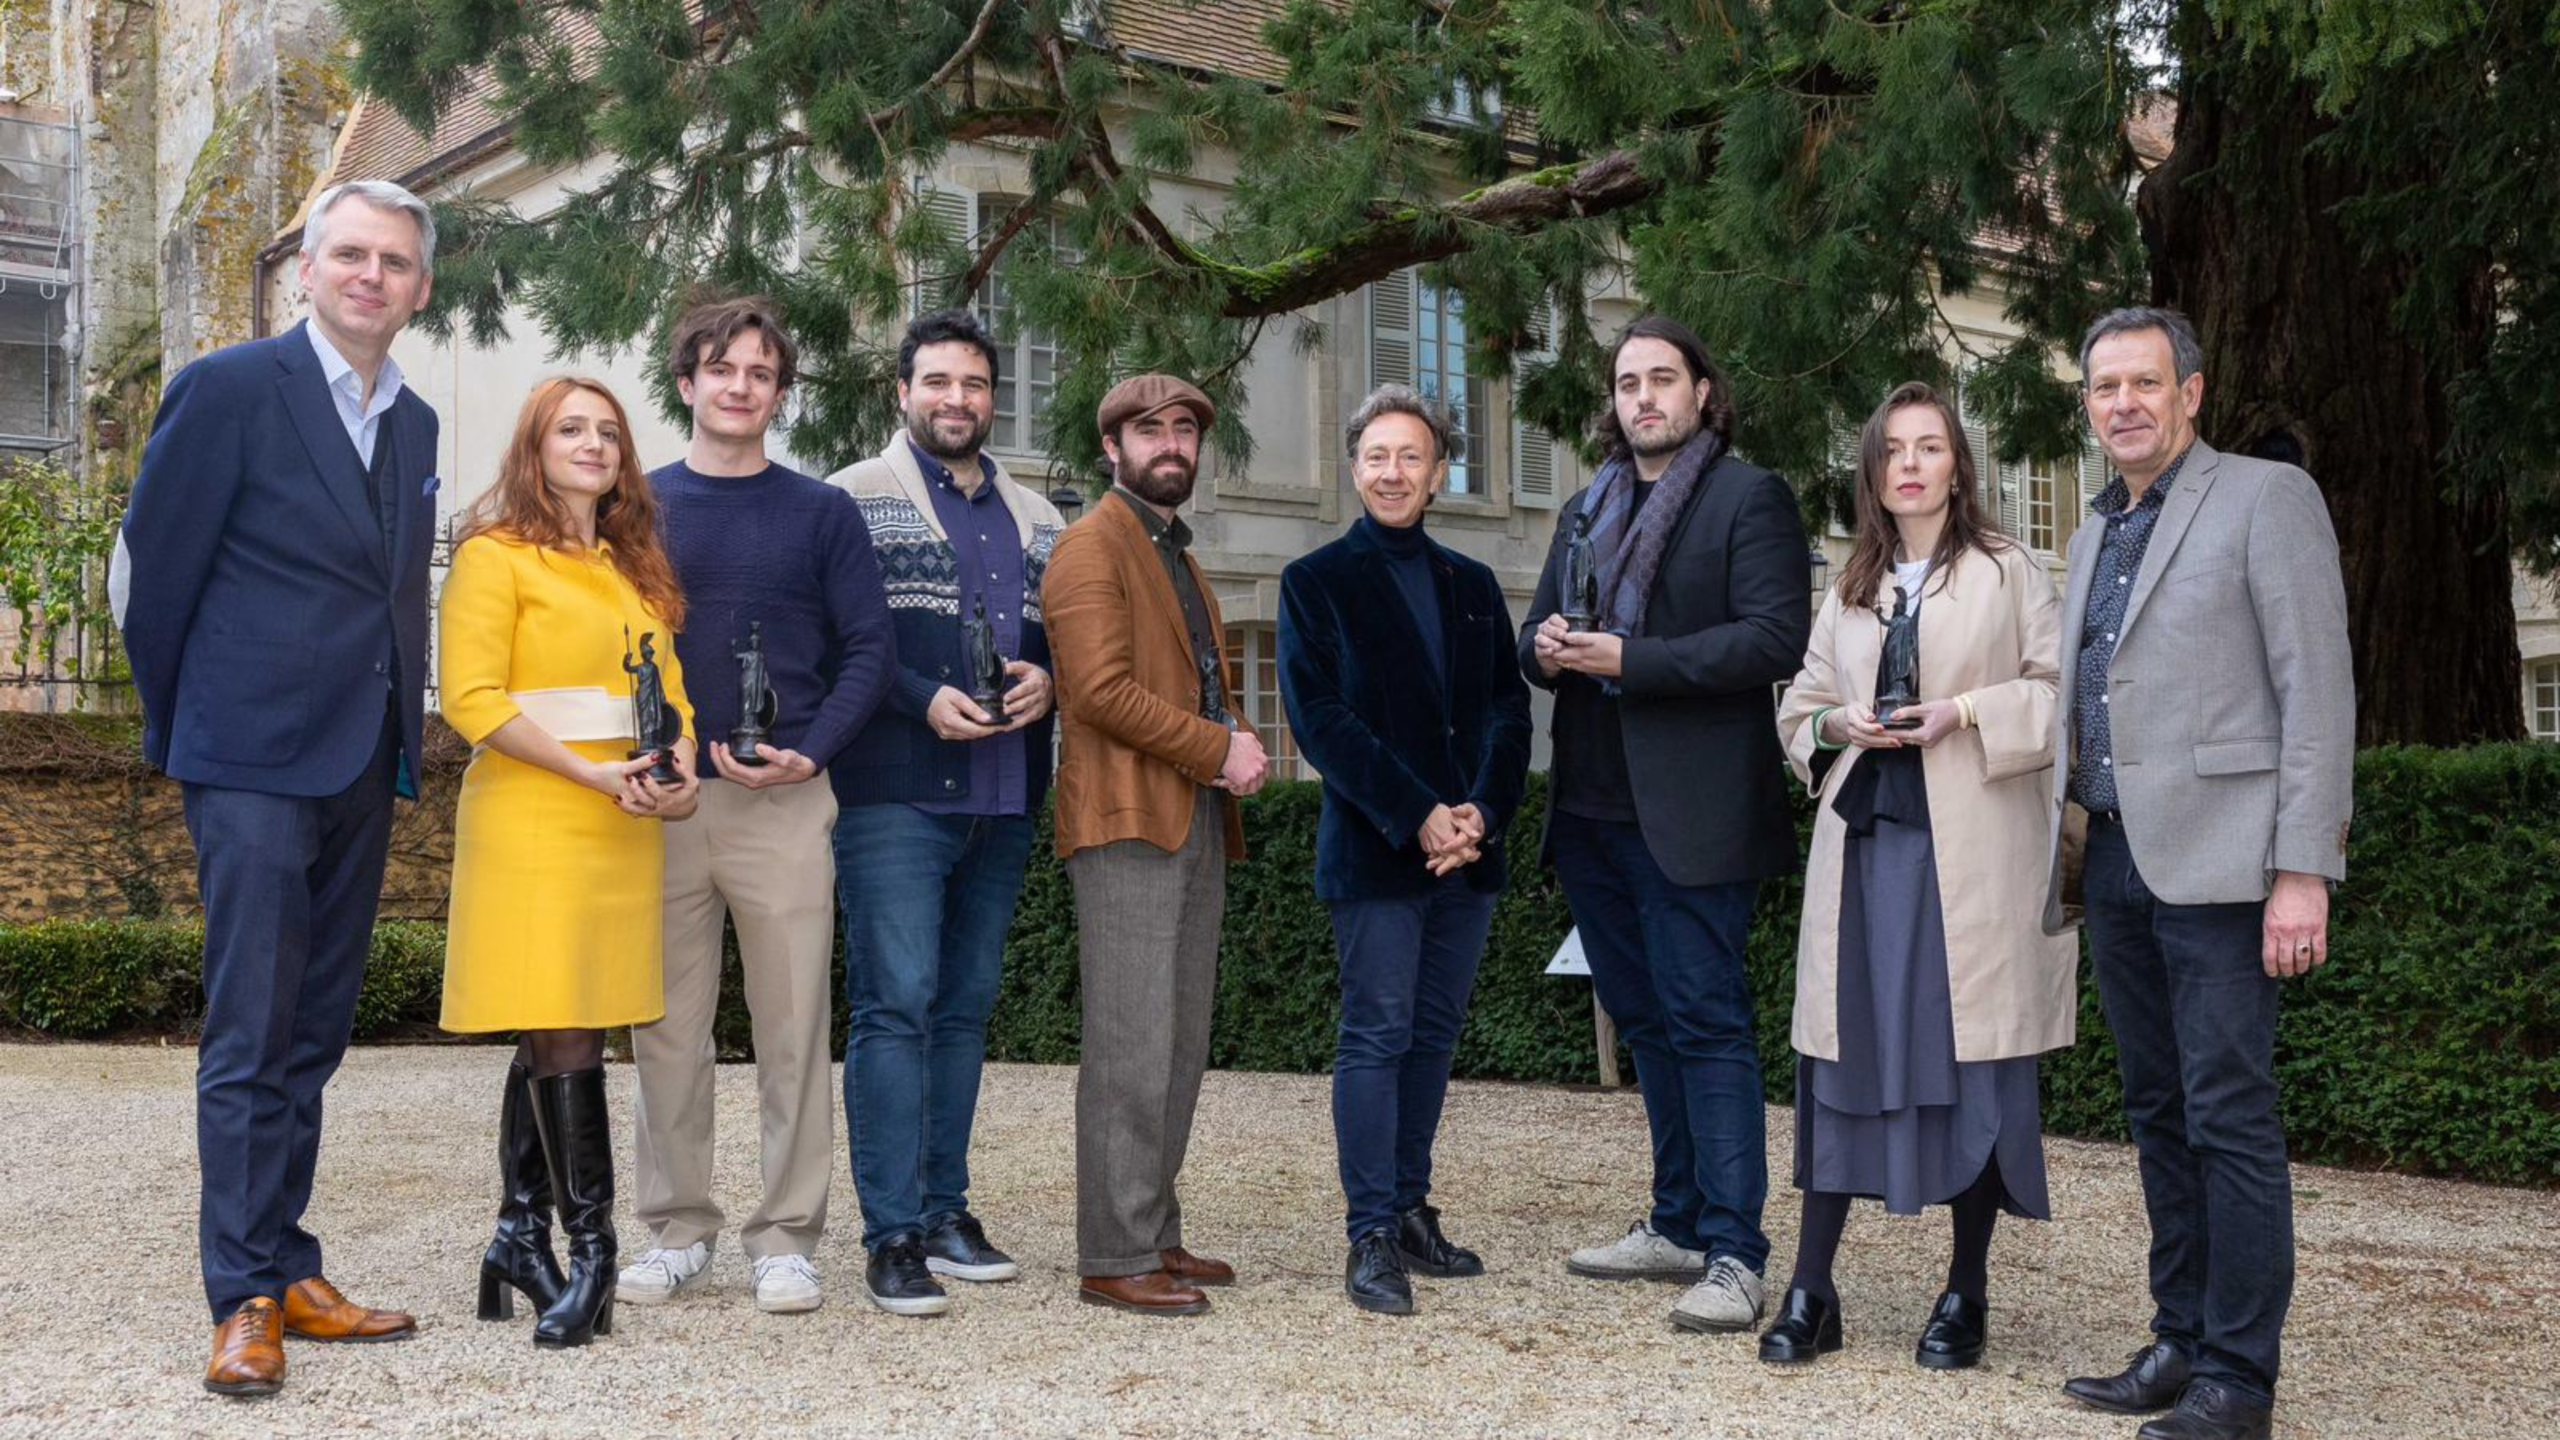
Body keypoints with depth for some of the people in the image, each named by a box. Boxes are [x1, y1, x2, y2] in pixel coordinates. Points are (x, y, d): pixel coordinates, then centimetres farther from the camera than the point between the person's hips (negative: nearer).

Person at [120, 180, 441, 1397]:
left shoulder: (414, 424, 13)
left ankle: (289, 1275, 19)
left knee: (311, 1035, 11)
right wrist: (184, 727, 4)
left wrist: (402, 738, 11)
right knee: (250, 1040, -5)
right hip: (254, 763, -6)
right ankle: (245, 1297, 3)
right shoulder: (229, 388, -6)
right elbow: (152, 565, -3)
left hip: (363, 768, 7)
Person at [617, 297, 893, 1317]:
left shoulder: (820, 514, 8)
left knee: (792, 1029, 0)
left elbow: (868, 649, 4)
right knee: (667, 1031, 6)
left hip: (785, 802, -1)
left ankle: (785, 1239, 9)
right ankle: (677, 1229, 18)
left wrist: (809, 753, -11)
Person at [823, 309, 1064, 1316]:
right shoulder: (854, 500, 1)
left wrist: (1048, 679, -2)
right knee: (895, 1004, -8)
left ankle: (945, 1210, 19)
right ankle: (893, 1234, -4)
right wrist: (924, 699, -18)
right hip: (893, 794, -6)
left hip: (1003, 799, 6)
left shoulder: (1037, 520, 18)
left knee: (965, 1006, 11)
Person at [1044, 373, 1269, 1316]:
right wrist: (1217, 748, -13)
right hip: (1127, 822, -9)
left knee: (1180, 1046, 9)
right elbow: (1102, 689, -16)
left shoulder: (1176, 556, 26)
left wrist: (1237, 745, 6)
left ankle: (1154, 1233, 17)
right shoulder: (1093, 547, -4)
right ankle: (1116, 1259, -5)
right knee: (1132, 1048, -9)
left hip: (1195, 824, 9)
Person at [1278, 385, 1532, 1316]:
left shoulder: (1473, 586, 17)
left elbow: (1509, 711, 10)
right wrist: (1417, 818, -15)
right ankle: (1372, 1237, -1)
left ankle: (1411, 1212, 18)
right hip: (1373, 853, -5)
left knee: (1434, 1036, 9)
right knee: (1377, 1036, -6)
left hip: (1468, 852, 5)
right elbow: (1319, 718, -7)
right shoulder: (1316, 582, 2)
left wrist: (1483, 811, -8)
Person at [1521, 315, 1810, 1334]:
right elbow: (1538, 636, 21)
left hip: (1689, 814, -8)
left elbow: (1775, 637, -15)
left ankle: (1734, 1256, -4)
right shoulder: (1587, 509, 19)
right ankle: (1679, 1225, 25)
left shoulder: (1749, 498, -4)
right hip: (1593, 807, 8)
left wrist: (1626, 659, -19)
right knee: (1645, 1021, 14)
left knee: (1707, 1023, -7)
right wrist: (1546, 648, -4)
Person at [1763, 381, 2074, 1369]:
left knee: (1973, 1059, 0)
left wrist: (1970, 712, -14)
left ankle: (1966, 1295, 13)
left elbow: (2063, 692, -1)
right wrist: (1838, 723, -1)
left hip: (1971, 850, -3)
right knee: (1841, 1054, 1)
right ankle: (1811, 1293, 7)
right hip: (1865, 837, 4)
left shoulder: (2008, 572, 4)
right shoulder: (1850, 587, 17)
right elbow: (1797, 706, 20)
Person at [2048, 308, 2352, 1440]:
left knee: (2229, 1116, -7)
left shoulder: (2266, 498, -3)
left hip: (2215, 861, -7)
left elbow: (2318, 691, -9)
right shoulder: (2098, 531, 20)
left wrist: (2303, 872, -16)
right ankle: (2181, 1343, 20)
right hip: (2116, 858, 7)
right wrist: (2071, 803, 13)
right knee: (2158, 1114, 12)